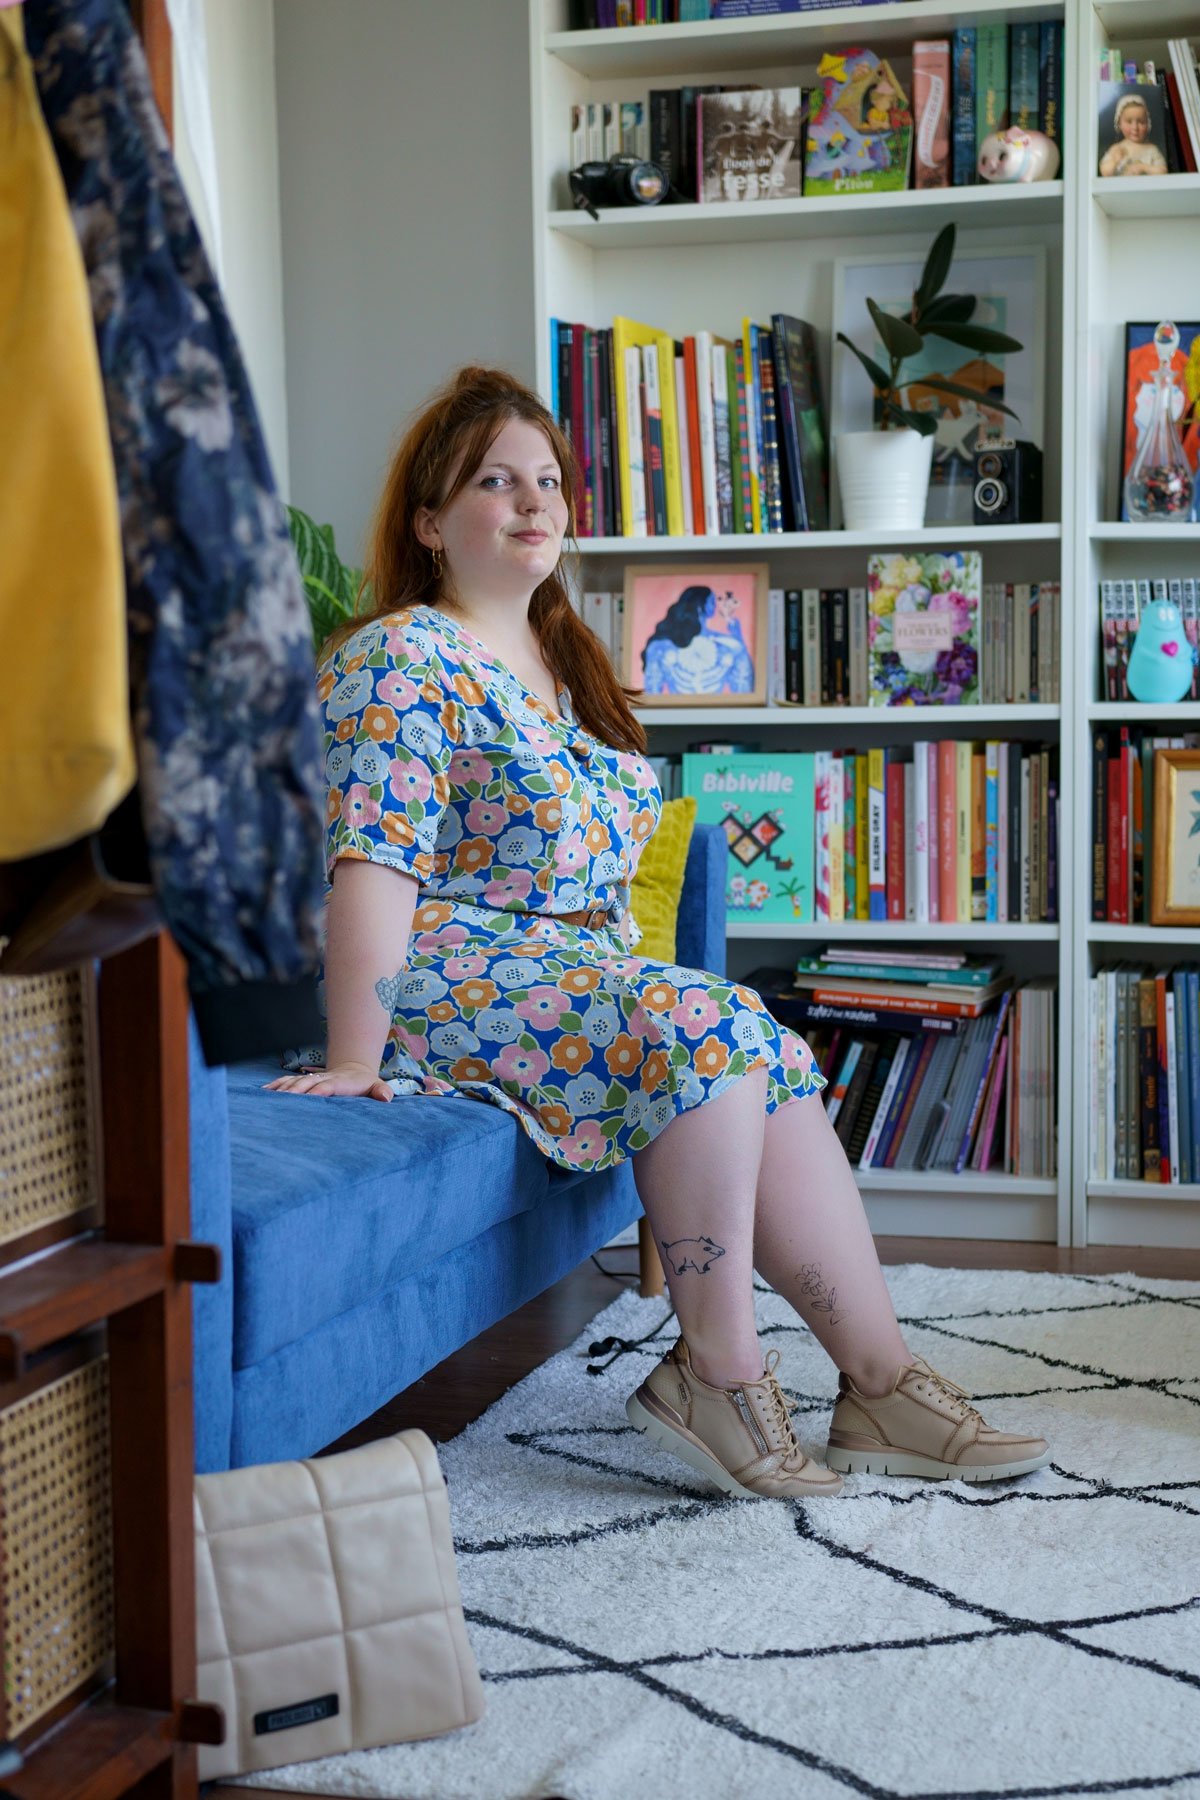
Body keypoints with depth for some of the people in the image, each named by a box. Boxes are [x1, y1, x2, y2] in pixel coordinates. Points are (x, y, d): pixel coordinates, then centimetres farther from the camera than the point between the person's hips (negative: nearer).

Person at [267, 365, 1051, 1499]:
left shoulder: (559, 660, 17)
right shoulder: (401, 660, -11)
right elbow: (373, 864, -21)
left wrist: (626, 974, 15)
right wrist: (355, 1062, -26)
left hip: (580, 970, 8)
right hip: (447, 980, -8)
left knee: (775, 1064, -12)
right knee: (705, 1032, -27)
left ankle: (879, 1382, -13)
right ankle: (720, 1370, -18)